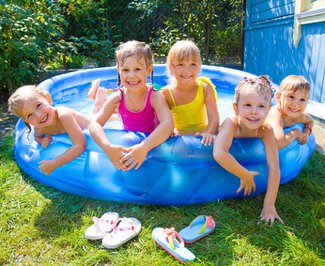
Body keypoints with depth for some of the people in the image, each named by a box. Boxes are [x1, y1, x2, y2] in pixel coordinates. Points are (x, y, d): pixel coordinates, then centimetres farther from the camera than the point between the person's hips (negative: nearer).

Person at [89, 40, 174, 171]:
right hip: (126, 144, 2)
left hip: (152, 143, -1)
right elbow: (95, 124, -21)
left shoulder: (155, 97, -21)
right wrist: (108, 147, -40)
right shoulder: (117, 98, -14)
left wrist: (144, 147, -51)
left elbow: (168, 124, -37)